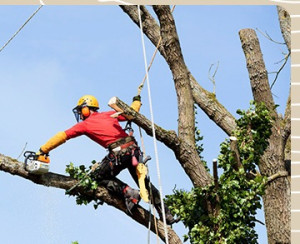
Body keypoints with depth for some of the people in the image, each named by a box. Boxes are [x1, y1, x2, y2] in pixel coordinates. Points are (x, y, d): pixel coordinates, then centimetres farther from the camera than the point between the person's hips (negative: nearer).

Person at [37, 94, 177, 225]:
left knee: (99, 176, 15)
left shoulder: (84, 124, 10)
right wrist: (137, 101, 47)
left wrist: (43, 150, 12)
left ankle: (128, 193, -5)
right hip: (133, 148, 6)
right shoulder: (109, 115, 21)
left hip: (119, 152, -6)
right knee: (144, 182, 17)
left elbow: (62, 136, 9)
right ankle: (166, 215, 15)